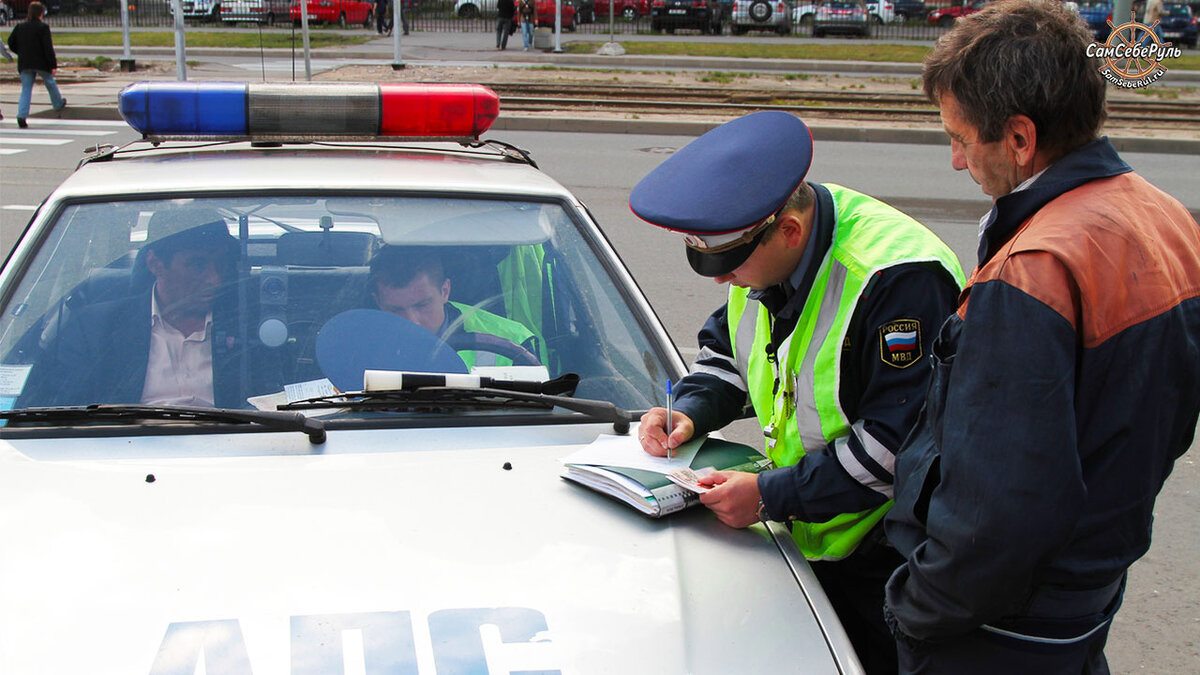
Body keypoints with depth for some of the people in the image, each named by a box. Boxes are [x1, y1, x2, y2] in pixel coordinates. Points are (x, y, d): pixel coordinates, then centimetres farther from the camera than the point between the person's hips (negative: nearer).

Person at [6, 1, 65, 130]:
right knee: (50, 83, 22)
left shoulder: (20, 26, 5)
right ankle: (58, 103, 44)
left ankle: (22, 115, -15)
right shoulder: (43, 27, -10)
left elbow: (11, 43, 9)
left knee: (26, 89, 2)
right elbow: (48, 48, -14)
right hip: (41, 63, -3)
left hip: (25, 64, 3)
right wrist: (53, 65, -11)